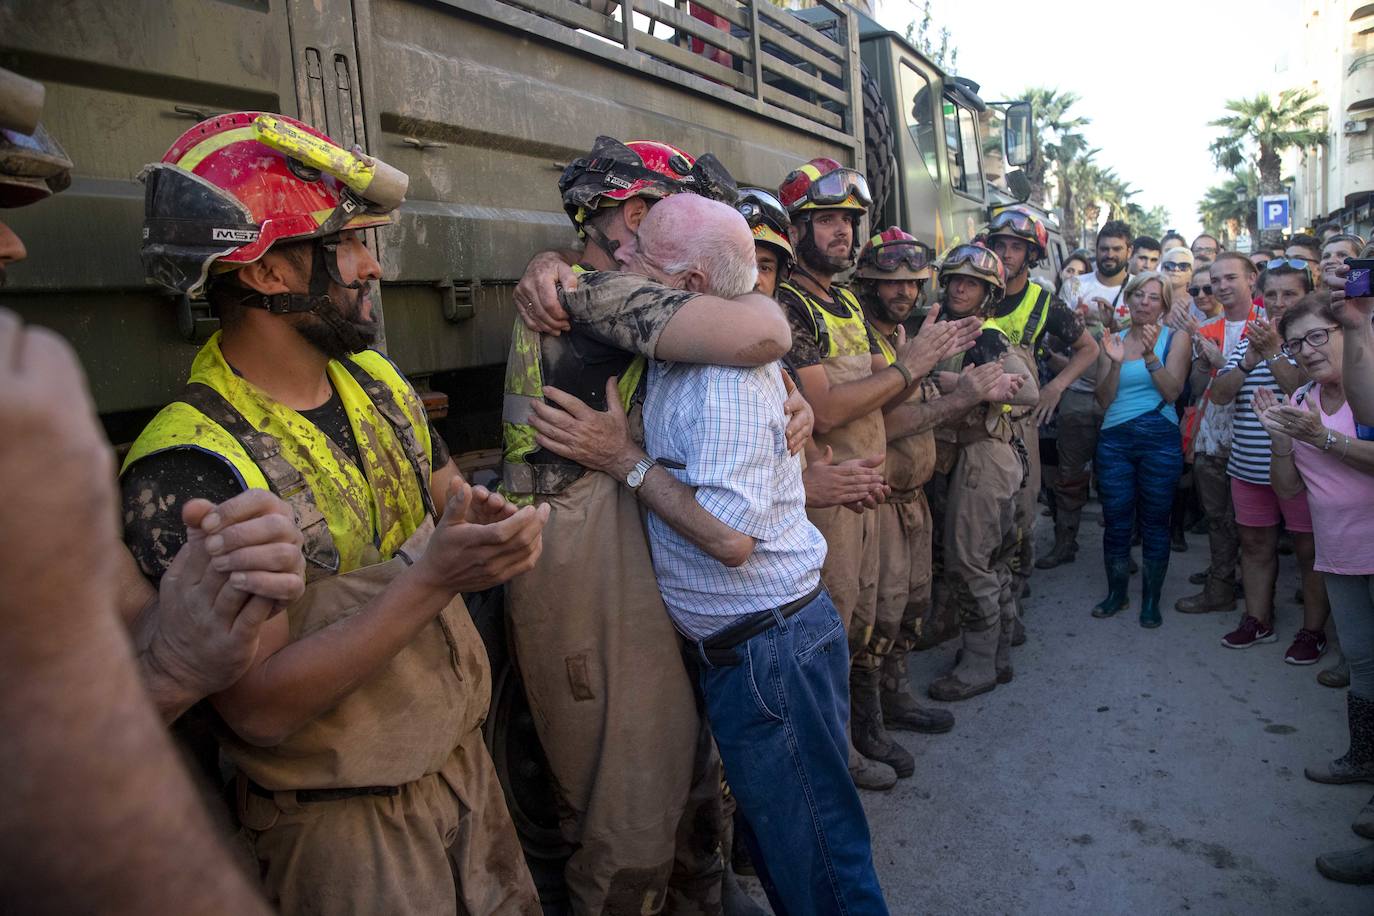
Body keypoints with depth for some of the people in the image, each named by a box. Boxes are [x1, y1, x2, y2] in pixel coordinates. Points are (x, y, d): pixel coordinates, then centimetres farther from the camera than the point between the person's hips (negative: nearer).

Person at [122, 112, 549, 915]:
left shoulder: (377, 382, 0)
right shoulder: (188, 470, -24)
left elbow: (450, 498, 12)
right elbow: (261, 709, -25)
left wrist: (494, 523, -13)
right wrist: (433, 579, -32)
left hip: (467, 756, 7)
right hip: (343, 823, -7)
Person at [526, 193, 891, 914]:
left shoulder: (729, 373, -22)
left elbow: (730, 536, -28)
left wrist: (624, 461, -20)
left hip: (768, 651, -9)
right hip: (727, 648, 9)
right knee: (775, 847, 23)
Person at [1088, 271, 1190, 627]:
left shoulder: (1174, 339, 4)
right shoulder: (1114, 340, 9)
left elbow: (1172, 392, -8)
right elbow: (1104, 399, 2)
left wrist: (1150, 356, -21)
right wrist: (1115, 363, -13)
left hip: (1159, 439, -2)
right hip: (1114, 439, 2)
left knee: (1154, 521, 5)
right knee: (1115, 519, 6)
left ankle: (1151, 599, 17)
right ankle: (1117, 593, 21)